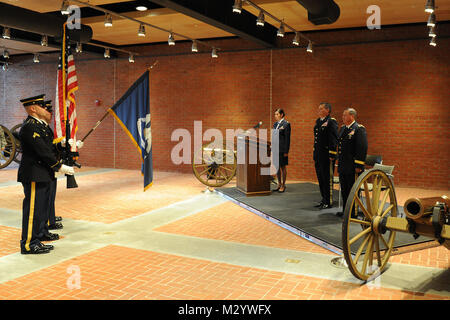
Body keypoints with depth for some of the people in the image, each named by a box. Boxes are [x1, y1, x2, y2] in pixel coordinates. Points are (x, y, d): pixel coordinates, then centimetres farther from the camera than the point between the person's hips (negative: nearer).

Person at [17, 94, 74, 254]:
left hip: (42, 175, 11)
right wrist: (60, 167, -17)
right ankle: (29, 244, -1)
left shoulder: (39, 125, 15)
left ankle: (40, 233, 37)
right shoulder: (29, 127, -17)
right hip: (33, 175, -11)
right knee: (33, 208, -6)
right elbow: (43, 151, -21)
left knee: (42, 205, 21)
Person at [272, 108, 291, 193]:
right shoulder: (275, 124, 14)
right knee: (277, 166, 12)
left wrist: (286, 151, -14)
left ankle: (283, 185, 9)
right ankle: (279, 184, 23)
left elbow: (287, 138, -12)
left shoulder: (286, 124, -8)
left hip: (282, 149, -7)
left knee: (283, 167, 0)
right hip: (275, 148, 7)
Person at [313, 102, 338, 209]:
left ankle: (329, 202, 7)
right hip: (318, 156, 9)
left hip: (327, 156, -8)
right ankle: (324, 199, 25)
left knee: (327, 179, -2)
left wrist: (332, 155, -19)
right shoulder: (318, 122, 16)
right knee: (320, 178, 14)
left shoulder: (331, 122, -10)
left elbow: (334, 139, -15)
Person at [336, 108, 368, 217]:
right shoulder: (342, 128, 13)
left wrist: (358, 166, -20)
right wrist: (338, 161, 18)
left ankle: (354, 213, 10)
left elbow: (362, 148, -17)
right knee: (344, 190, 15)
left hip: (353, 167, -8)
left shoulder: (359, 129, -12)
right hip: (342, 166, 8)